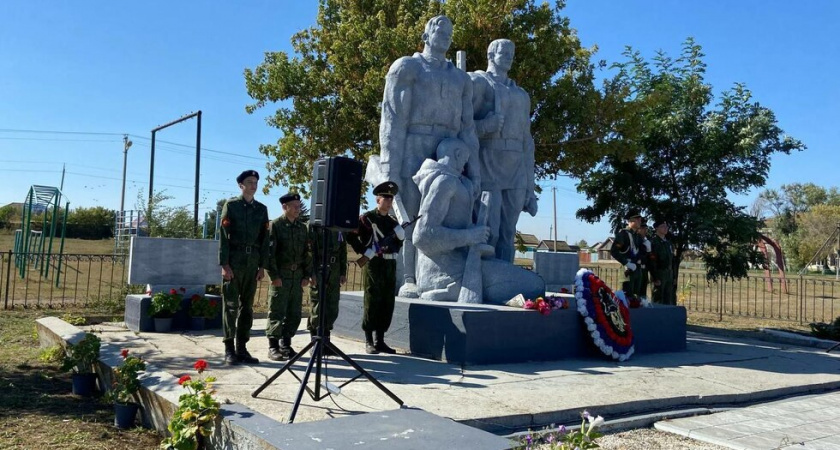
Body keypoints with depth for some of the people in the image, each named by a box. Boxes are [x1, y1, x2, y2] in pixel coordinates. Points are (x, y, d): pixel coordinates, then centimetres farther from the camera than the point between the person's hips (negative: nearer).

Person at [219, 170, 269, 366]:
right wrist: (224, 264, -11)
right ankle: (229, 349, 3)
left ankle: (242, 348, 13)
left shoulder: (261, 209, 13)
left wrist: (262, 265, 4)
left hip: (252, 262, 4)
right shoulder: (231, 205, 2)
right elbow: (223, 236, -4)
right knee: (231, 305, -2)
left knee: (247, 306, 7)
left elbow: (265, 239, 11)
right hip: (234, 260, -4)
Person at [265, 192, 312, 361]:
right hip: (280, 276, -5)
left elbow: (307, 253, 14)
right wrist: (274, 276, -13)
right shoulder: (275, 225, -3)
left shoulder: (303, 227, 13)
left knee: (294, 314, 7)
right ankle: (273, 347, 6)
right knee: (277, 313, -2)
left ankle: (286, 344, 19)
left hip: (297, 276, 5)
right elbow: (269, 252, -8)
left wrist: (307, 275, 6)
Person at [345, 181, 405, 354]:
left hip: (390, 266, 6)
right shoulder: (367, 218, -3)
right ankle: (369, 342, 3)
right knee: (372, 303, -4)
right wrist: (365, 252, -14)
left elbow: (399, 242, 18)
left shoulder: (393, 222, 17)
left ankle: (380, 341, 14)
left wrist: (400, 234, -2)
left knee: (387, 305, 6)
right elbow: (350, 236, -8)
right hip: (373, 265, -6)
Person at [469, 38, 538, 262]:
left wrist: (530, 190, 13)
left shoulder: (521, 95, 25)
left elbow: (526, 143, 20)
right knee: (489, 233, -16)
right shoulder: (477, 81, 8)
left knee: (507, 236, 0)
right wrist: (485, 126, -19)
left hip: (515, 173, 5)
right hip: (487, 167, -5)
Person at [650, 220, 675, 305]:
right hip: (659, 275, -7)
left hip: (669, 275, 7)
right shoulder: (653, 243, -9)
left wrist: (673, 276, 13)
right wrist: (655, 278, -18)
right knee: (658, 300, -4)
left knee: (669, 301, 9)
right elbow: (652, 262, -15)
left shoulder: (668, 243, 15)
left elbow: (672, 261, 18)